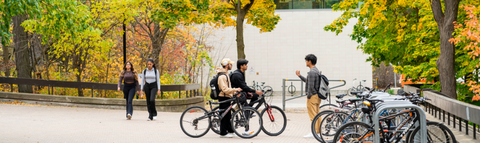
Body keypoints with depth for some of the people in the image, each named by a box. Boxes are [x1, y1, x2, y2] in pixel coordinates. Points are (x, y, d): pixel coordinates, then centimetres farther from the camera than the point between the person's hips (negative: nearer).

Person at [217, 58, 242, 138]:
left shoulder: (225, 75, 17)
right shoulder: (222, 76, -18)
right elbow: (225, 89, -26)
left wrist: (235, 93, 15)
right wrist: (235, 89, -27)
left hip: (227, 98, 10)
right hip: (223, 98, -10)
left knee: (228, 116, 14)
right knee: (224, 116, -5)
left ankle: (230, 131, 21)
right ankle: (223, 133, 0)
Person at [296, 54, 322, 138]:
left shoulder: (312, 72, -18)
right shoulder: (316, 71, 15)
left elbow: (311, 86, -21)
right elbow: (308, 81, 24)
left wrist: (308, 96, -13)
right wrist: (299, 76, 20)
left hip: (312, 96, -10)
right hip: (317, 96, 10)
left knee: (313, 115, -7)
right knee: (317, 115, 12)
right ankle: (318, 132, 16)